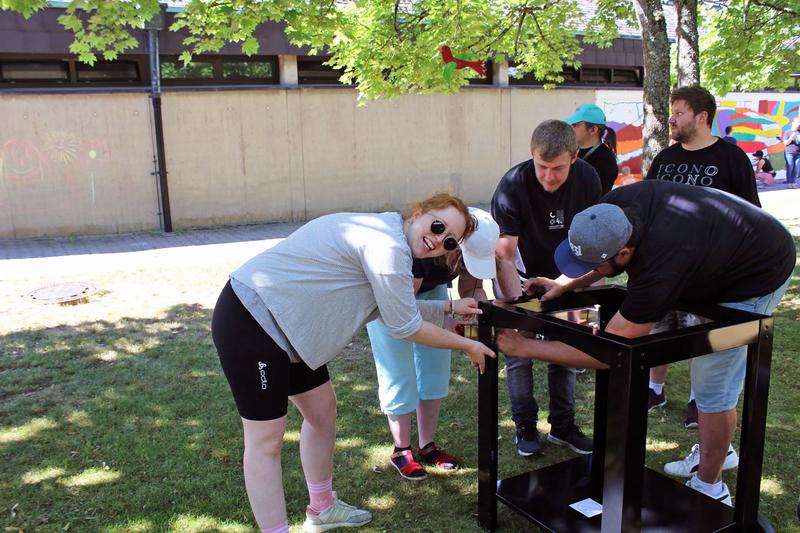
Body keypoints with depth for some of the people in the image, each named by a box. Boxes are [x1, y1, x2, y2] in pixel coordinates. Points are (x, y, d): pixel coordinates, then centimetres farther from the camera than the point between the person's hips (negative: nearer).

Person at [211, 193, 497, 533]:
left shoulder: (382, 233, 11)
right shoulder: (388, 246, -20)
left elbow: (396, 310, 19)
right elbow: (406, 328, -13)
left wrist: (449, 308, 19)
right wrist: (468, 346, -1)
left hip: (281, 322, 11)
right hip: (250, 323, -11)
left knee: (322, 409, 19)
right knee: (267, 440, -4)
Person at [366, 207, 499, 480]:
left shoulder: (476, 244, -24)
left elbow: (468, 288, -9)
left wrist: (477, 294, -33)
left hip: (431, 289, 6)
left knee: (435, 367, 5)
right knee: (398, 372, -4)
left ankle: (427, 446, 20)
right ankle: (401, 451, 13)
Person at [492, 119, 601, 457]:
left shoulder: (587, 179, -17)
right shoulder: (513, 185, -29)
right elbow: (504, 255, -29)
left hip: (562, 276, 4)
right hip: (517, 278, -3)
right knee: (520, 352, -3)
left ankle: (562, 426, 22)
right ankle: (525, 427, 14)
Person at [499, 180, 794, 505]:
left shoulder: (658, 271, -44)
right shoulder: (617, 204, -24)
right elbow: (600, 255, 1)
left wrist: (523, 347, -33)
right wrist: (565, 283, -14)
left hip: (756, 279, -8)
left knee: (712, 385, -4)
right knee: (708, 371, 20)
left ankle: (709, 489, 14)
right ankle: (713, 452, 40)